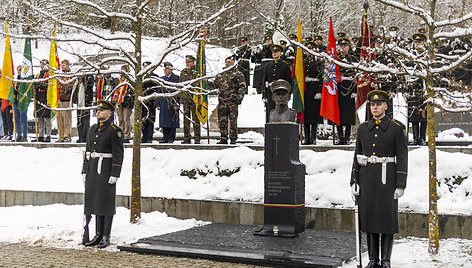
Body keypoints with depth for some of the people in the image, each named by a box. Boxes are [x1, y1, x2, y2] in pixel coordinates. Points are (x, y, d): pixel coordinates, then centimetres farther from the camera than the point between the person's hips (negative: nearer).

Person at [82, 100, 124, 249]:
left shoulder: (115, 131, -8)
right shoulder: (92, 130, 14)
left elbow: (118, 154, -12)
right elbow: (88, 151, 17)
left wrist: (115, 175, -17)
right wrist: (84, 172, 13)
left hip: (107, 170, -7)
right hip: (93, 169, 7)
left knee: (107, 202, -1)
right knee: (96, 201, 9)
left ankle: (106, 237, 7)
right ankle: (98, 235, 17)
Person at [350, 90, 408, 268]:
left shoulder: (397, 128, -3)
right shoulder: (363, 128, 9)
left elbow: (402, 158, -5)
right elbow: (358, 156, 11)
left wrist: (401, 185, -10)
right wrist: (354, 182, 4)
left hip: (387, 178, -3)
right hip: (366, 178, 3)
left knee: (387, 218, 0)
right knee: (369, 217, 6)